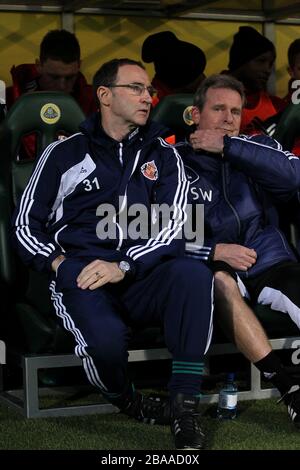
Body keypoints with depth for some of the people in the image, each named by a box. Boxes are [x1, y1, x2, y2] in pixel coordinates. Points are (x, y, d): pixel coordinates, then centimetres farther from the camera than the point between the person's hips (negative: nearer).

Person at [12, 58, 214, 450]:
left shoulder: (163, 156, 14)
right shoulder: (64, 154, 11)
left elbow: (173, 226, 2)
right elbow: (27, 226, 15)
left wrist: (123, 266, -14)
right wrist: (60, 264, -4)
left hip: (142, 279, 2)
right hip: (80, 278, -1)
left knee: (194, 274, -33)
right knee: (106, 337, -35)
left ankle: (185, 406, -26)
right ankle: (125, 401, 1)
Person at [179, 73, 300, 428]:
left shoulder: (255, 149, 14)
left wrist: (227, 146, -12)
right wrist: (215, 252, -16)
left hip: (269, 264, 2)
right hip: (216, 268, -2)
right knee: (219, 281, -37)